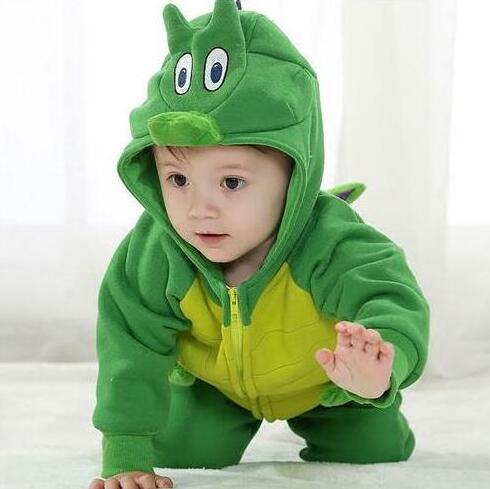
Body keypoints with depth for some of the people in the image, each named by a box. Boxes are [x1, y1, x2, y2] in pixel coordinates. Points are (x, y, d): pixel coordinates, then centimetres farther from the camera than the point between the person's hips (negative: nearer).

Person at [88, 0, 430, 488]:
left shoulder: (329, 244, -44)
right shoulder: (154, 253, -35)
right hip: (213, 382, 1)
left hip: (324, 383, -1)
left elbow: (392, 301, -57)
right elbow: (131, 344, -30)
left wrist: (379, 368, -83)